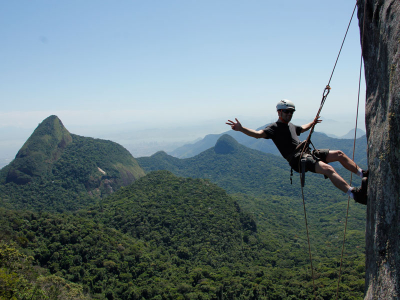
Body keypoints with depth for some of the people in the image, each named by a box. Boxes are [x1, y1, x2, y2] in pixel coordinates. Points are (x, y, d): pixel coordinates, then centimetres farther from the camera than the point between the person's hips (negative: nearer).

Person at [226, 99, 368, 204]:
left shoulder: (290, 126, 26)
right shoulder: (274, 127, -1)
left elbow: (302, 128, 49)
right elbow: (259, 134, -19)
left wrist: (313, 122, 63)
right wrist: (241, 129, -35)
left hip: (308, 153, 9)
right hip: (298, 158, -9)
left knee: (339, 154, 7)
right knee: (328, 168, -29)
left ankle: (363, 174, 17)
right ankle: (355, 194, -38)